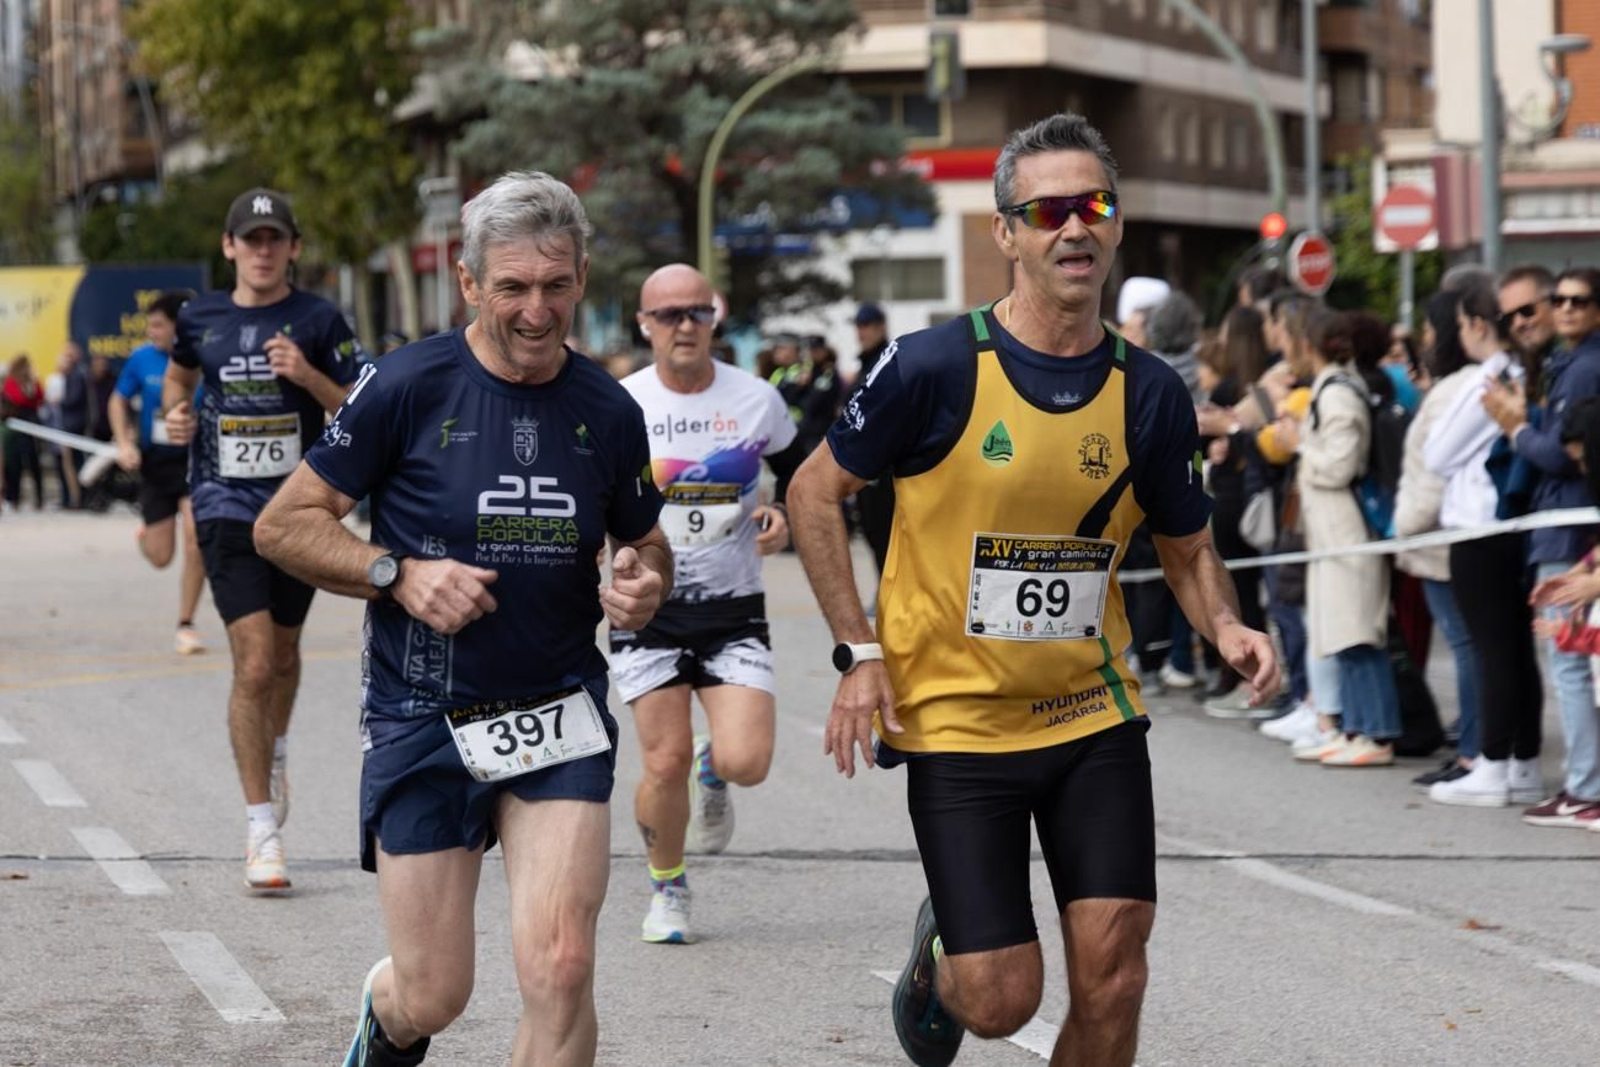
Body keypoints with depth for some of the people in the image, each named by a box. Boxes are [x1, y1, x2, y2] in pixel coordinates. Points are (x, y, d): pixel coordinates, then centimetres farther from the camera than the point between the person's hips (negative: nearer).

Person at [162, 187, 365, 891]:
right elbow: (180, 372, 24)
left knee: (283, 652, 18)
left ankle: (274, 753, 51)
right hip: (227, 509, -1)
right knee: (253, 662, -12)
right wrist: (175, 413, 4)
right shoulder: (201, 318, 3)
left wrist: (308, 376, -20)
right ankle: (262, 830, -9)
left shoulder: (318, 321, -3)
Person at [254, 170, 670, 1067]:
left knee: (561, 967, -15)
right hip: (423, 721, -2)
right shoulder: (408, 387, -9)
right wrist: (399, 575, -17)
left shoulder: (609, 411, 1)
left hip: (560, 718, 2)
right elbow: (284, 524, -3)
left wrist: (644, 588, -6)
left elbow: (646, 544, 18)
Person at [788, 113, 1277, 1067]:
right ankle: (936, 954, 34)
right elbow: (815, 492, -2)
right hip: (956, 723, -3)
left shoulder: (1151, 393, -1)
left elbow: (1187, 547, 12)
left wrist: (1227, 628, -10)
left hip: (1096, 713, 3)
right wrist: (862, 652, -8)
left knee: (1111, 981, -5)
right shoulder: (937, 368, -13)